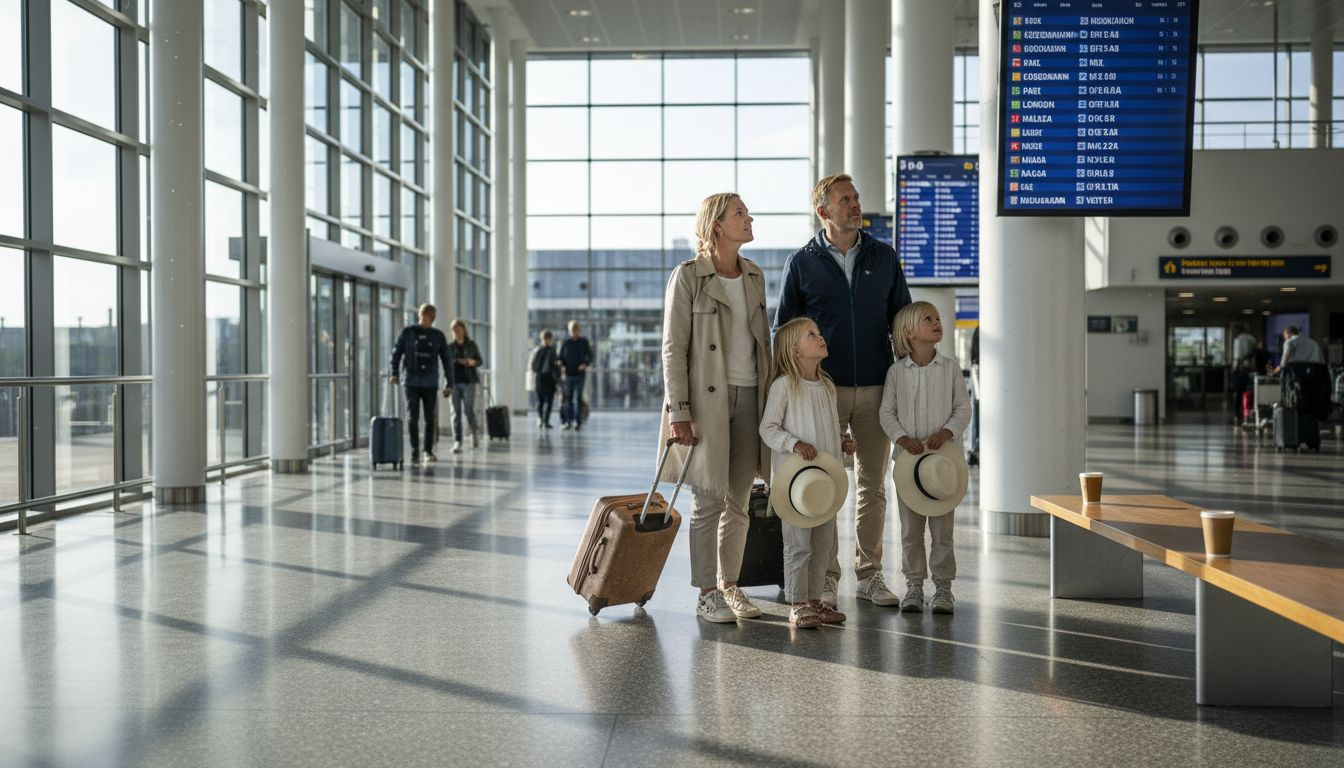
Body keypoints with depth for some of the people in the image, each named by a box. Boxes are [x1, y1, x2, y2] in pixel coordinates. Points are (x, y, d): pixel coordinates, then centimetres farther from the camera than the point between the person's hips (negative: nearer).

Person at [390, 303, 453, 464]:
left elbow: (447, 361, 9)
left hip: (430, 383, 1)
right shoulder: (408, 332, 3)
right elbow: (396, 352, 7)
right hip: (412, 382, -1)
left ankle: (428, 450, 17)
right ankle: (414, 451, -2)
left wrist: (449, 384, 5)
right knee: (412, 417, -9)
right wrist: (395, 373, -6)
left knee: (430, 418, 4)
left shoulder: (438, 336, 6)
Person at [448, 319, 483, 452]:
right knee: (456, 412, -4)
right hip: (454, 382, 1)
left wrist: (472, 362, -11)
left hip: (469, 381, -1)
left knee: (469, 410, -5)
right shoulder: (450, 346, 8)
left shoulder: (471, 344, 5)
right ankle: (457, 442, -4)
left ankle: (475, 431, 25)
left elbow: (480, 360, 7)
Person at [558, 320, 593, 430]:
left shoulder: (584, 342, 2)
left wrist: (585, 364, -14)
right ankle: (568, 421, 7)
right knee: (568, 398, 3)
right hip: (568, 374, 1)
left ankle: (578, 421, -2)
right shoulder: (565, 343, 4)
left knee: (578, 398, -4)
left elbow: (590, 356, 5)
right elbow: (560, 357, 7)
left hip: (580, 374, -1)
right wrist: (562, 366, -13)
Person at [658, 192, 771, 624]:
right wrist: (679, 411, -14)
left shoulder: (754, 276, 12)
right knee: (709, 500, -2)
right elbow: (673, 348, -9)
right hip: (706, 398, -6)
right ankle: (706, 593, 7)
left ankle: (730, 586, 20)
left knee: (739, 501, 9)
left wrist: (769, 398, 13)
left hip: (749, 398, 6)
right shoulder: (688, 277, -6)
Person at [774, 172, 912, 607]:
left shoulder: (883, 257, 8)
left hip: (876, 389, 2)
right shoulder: (802, 263, 1)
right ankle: (826, 578, 10)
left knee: (874, 485, 7)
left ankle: (869, 575, 17)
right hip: (824, 390, -2)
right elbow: (783, 329, 6)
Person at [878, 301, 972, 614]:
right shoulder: (897, 371, 1)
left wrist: (946, 432, -14)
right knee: (910, 527, 7)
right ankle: (914, 585, 17)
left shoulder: (950, 367, 1)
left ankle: (943, 587, 13)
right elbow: (887, 413, 2)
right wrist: (902, 438, -13)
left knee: (942, 526, 4)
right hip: (909, 456, 0)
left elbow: (963, 408, 2)